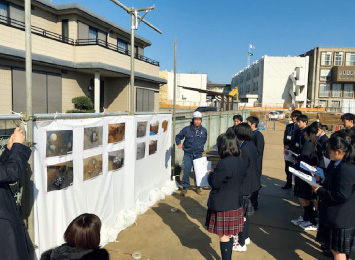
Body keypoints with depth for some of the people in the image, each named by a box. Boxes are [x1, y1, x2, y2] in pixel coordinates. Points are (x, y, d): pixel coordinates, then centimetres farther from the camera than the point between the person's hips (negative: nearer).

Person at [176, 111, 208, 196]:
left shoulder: (204, 130, 1)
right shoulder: (187, 129, -6)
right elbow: (178, 136, 4)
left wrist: (200, 148, 12)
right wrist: (178, 143, -14)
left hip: (198, 154, 2)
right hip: (188, 154, -2)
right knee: (186, 171, -2)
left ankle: (198, 186, 26)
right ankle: (185, 187, 14)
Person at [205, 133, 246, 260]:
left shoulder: (224, 164, -26)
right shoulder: (241, 161, 2)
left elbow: (214, 183, -19)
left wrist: (210, 174, 0)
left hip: (223, 206, -8)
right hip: (236, 203, 9)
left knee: (224, 236, 8)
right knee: (229, 234, 22)